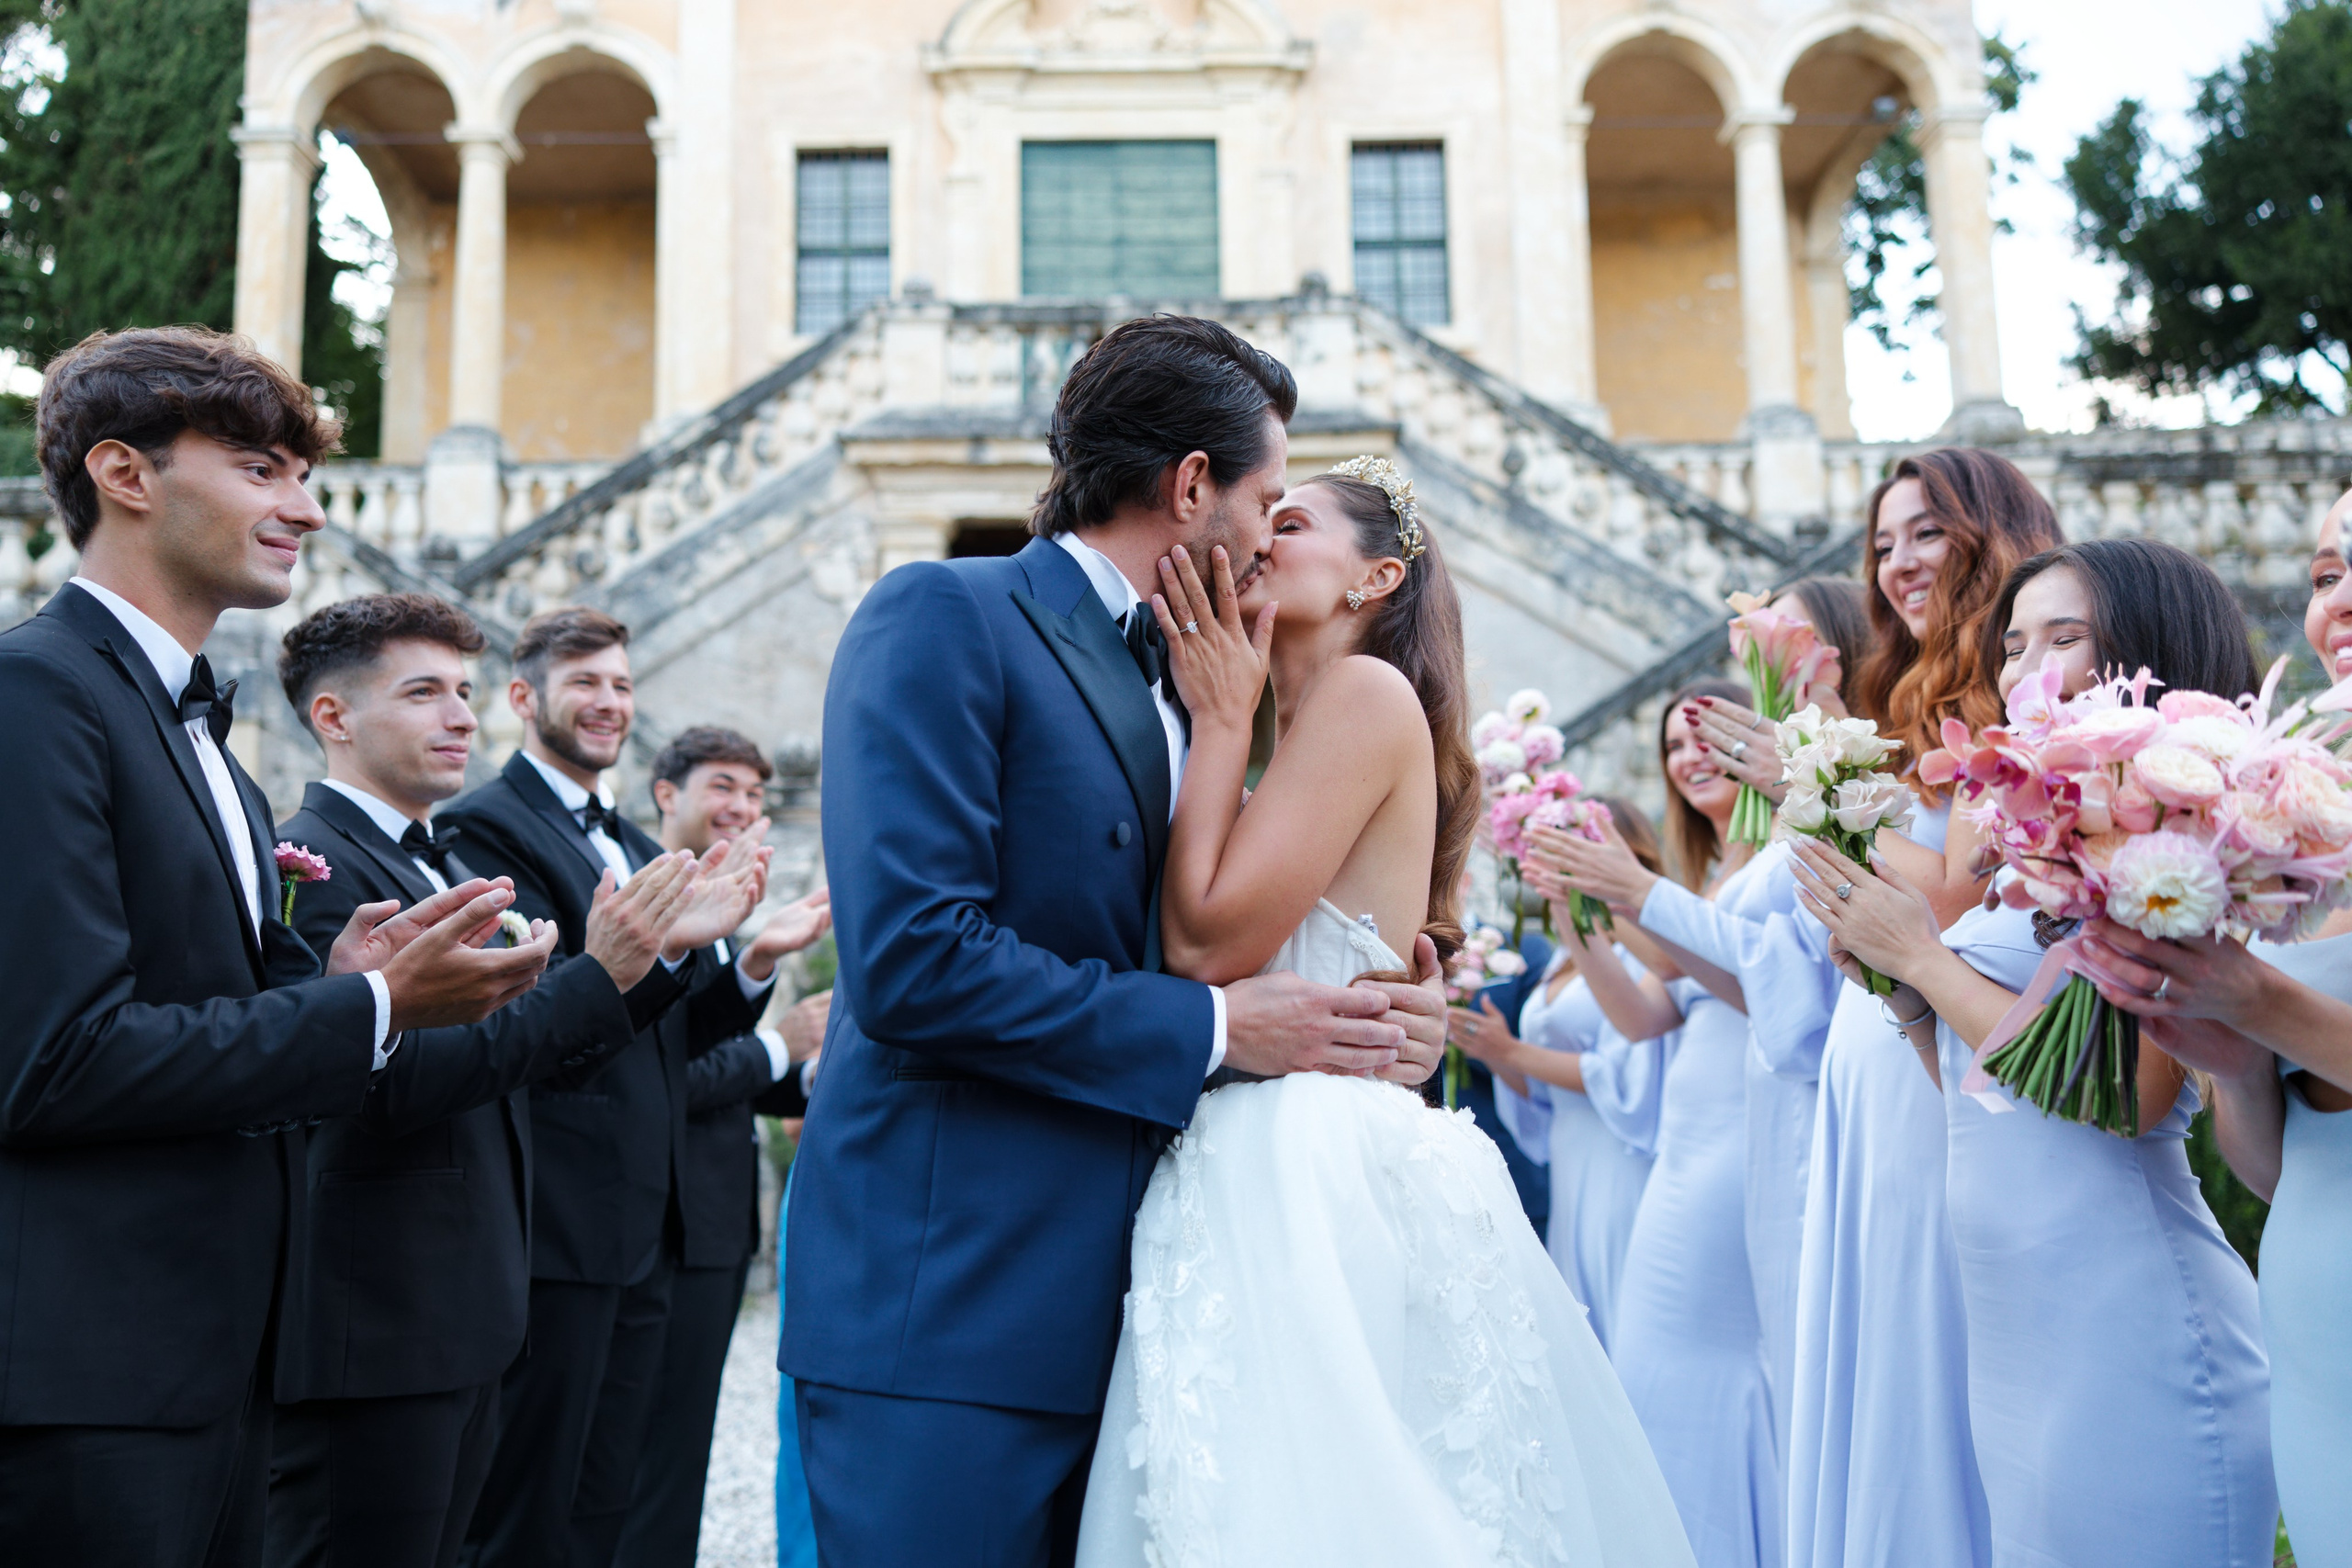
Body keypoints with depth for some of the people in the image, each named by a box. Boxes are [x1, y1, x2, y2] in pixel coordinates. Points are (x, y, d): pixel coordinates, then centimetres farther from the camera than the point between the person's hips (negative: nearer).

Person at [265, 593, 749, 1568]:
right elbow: (395, 1080, -23)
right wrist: (597, 976, -23)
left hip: (458, 1323, 9)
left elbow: (536, 1052, 17)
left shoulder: (449, 866, 17)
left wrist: (661, 951, 4)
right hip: (370, 1331, -9)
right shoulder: (314, 863, -13)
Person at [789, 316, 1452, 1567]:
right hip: (947, 1300, -8)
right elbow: (910, 959, -21)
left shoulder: (1171, 689, 16)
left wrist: (1377, 1026, -2)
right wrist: (1211, 1028, -14)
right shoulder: (942, 618, -10)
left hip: (1110, 1308, 8)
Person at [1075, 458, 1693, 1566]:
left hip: (1320, 1171, -9)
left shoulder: (1369, 692, -8)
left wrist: (1221, 719, -5)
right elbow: (1196, 936, 10)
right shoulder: (1299, 731, 19)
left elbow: (1207, 942, -15)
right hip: (1268, 1164, 9)